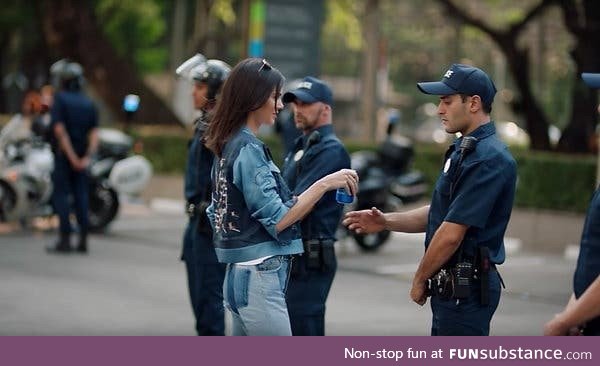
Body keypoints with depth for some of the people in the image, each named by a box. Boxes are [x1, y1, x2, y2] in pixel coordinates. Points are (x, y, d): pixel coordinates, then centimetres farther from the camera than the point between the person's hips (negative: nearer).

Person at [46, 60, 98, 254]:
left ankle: (65, 238, -5)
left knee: (61, 194, -1)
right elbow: (94, 133, 0)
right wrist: (87, 156, -7)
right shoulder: (88, 103, 9)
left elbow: (59, 130, -16)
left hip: (64, 154, -5)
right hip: (82, 157, 5)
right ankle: (83, 239, 6)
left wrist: (72, 156, -16)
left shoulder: (60, 99, -7)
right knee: (81, 195, 8)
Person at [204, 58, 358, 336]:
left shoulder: (228, 146, 14)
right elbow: (276, 220, -19)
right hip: (259, 275, -10)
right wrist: (324, 184, -18)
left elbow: (215, 212, 20)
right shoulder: (249, 149, -15)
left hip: (238, 273, 10)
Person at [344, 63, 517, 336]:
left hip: (465, 288, -11)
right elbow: (440, 214, 19)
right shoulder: (464, 150, 15)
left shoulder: (487, 159, -20)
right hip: (453, 286, 11)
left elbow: (451, 234, -21)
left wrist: (420, 279, -9)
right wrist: (386, 221, 6)